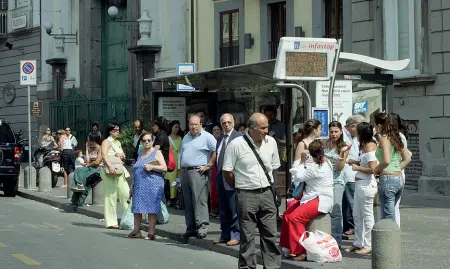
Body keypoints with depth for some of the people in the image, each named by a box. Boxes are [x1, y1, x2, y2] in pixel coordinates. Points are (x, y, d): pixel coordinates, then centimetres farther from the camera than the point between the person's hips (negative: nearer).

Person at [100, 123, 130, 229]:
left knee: (126, 193, 0)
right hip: (110, 171, -7)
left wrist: (121, 155, -1)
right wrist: (110, 166, -34)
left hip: (120, 170, 7)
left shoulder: (118, 143, 21)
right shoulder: (107, 142, -3)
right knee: (111, 196, -5)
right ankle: (111, 222, -2)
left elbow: (124, 157, 23)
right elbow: (104, 155, -19)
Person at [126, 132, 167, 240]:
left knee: (151, 209, -6)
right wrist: (132, 185, 21)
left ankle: (151, 233, -4)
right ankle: (136, 230, 11)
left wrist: (151, 167, -16)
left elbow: (164, 167, -6)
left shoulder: (157, 153, 2)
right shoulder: (140, 155, 21)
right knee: (137, 208, 4)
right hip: (139, 185, 6)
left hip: (152, 185, -6)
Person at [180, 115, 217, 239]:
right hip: (185, 172, 7)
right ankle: (191, 228, 13)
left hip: (198, 172, -7)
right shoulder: (186, 137, 18)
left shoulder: (206, 137, -5)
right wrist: (181, 174, 16)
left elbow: (216, 150, -13)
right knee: (187, 202, 8)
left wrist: (208, 165, -12)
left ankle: (202, 227, -12)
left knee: (199, 200, -11)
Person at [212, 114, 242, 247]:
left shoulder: (239, 137, -8)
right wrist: (217, 174, 12)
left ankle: (236, 236, 4)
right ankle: (225, 235, 20)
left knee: (234, 209, -3)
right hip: (220, 178, 7)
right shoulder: (220, 139, 16)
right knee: (223, 209, 13)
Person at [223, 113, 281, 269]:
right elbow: (227, 172, -4)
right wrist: (241, 187, 5)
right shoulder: (236, 145, -11)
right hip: (246, 195, -4)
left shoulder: (271, 142, 3)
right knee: (247, 235, 3)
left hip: (267, 192, 4)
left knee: (270, 234, 5)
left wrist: (267, 184, 13)